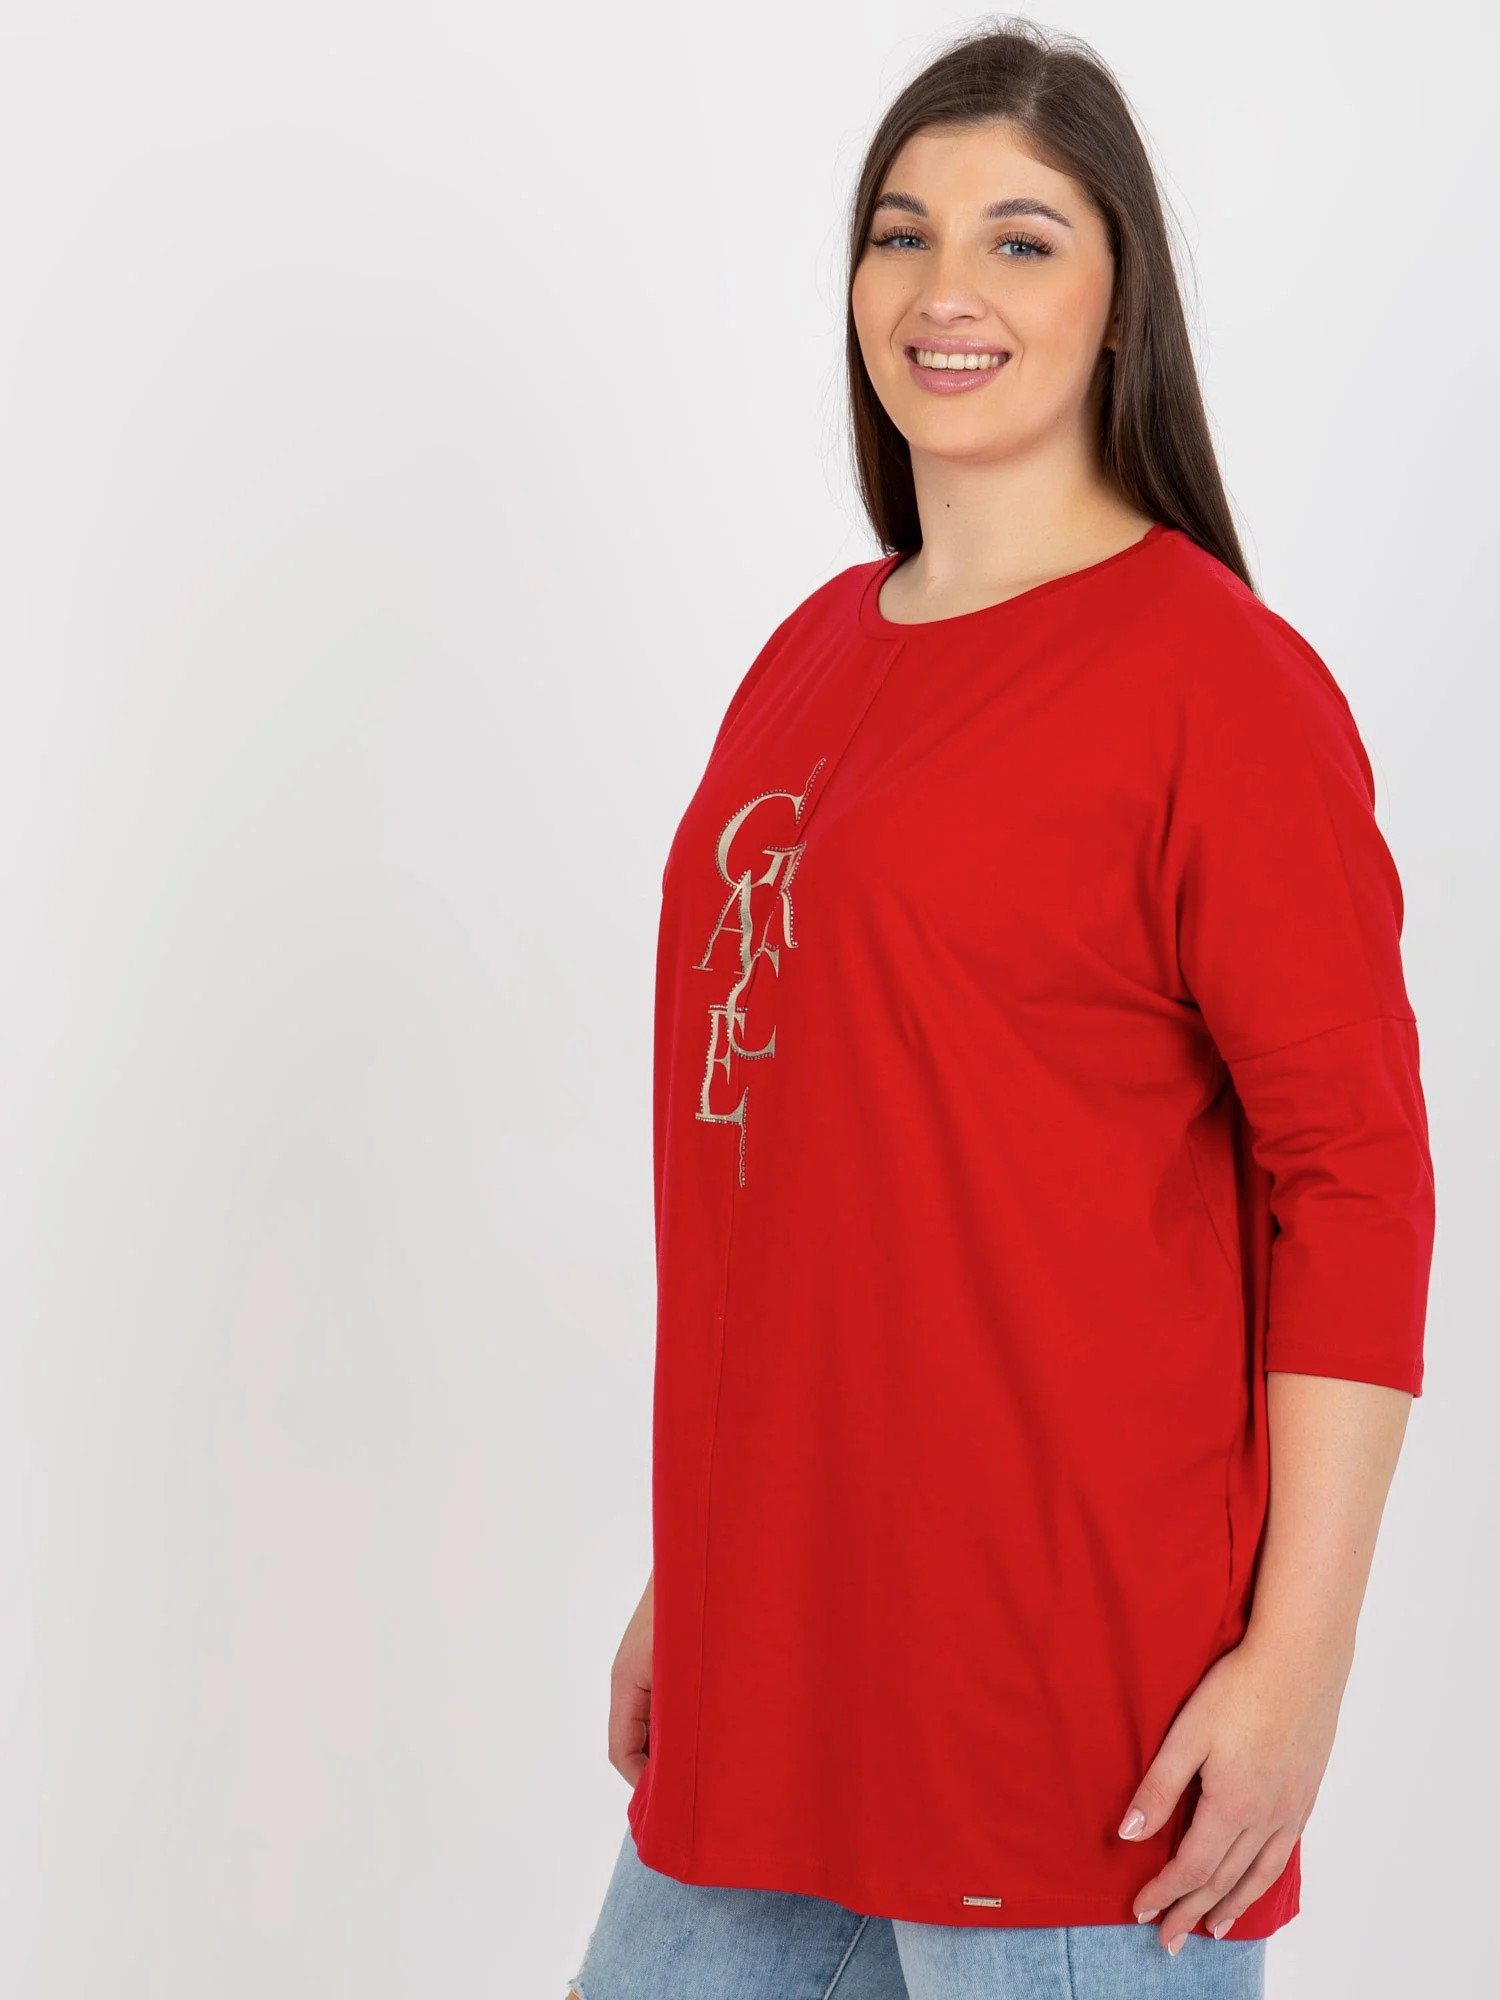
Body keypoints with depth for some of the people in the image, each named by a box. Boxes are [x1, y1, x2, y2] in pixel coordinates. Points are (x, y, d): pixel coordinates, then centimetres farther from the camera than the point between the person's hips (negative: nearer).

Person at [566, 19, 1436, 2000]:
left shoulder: (1213, 679, -9)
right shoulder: (812, 656, 12)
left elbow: (1357, 1179, -11)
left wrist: (1297, 1654, -16)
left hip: (1065, 1675, -7)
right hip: (780, 1655, 7)